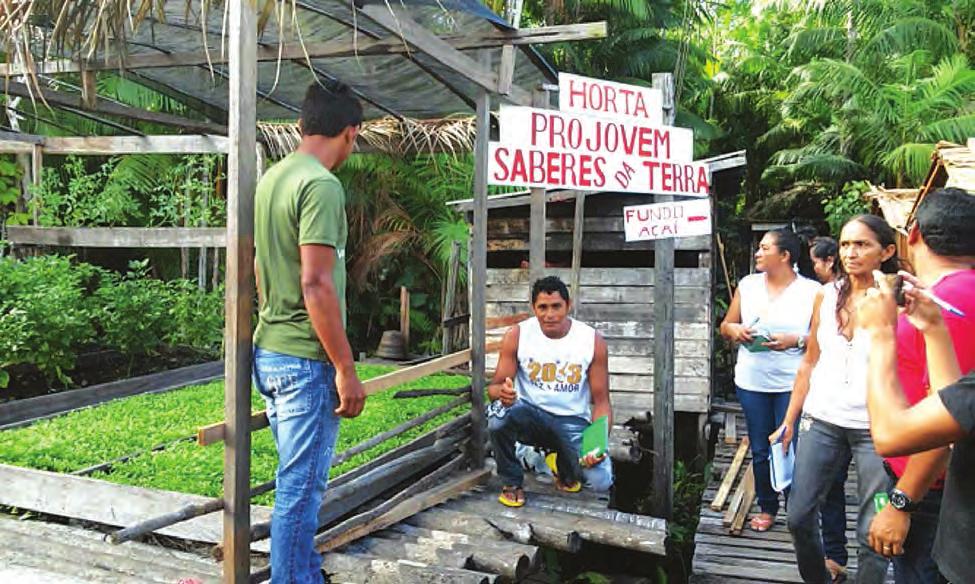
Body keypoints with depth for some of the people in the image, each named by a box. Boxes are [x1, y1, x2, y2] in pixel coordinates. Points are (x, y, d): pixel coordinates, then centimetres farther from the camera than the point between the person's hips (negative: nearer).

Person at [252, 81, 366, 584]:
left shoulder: (271, 179, 11)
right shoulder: (321, 185, -17)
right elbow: (316, 284, -23)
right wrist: (345, 368, -18)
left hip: (268, 352, 10)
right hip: (305, 359, -10)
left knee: (299, 481, 22)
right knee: (300, 489, 2)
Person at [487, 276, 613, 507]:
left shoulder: (593, 341, -8)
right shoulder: (516, 336, -8)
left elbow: (601, 401, -3)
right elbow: (495, 386, -7)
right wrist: (502, 392, -34)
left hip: (573, 421, 1)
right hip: (530, 413, 0)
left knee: (600, 481, -22)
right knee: (498, 416, -34)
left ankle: (565, 469, 18)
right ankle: (511, 482, -4)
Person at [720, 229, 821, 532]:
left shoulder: (811, 291, -5)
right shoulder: (747, 285, 7)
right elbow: (725, 326, 12)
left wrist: (795, 340, -22)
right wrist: (734, 330, -10)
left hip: (792, 384, -3)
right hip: (751, 382, 4)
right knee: (760, 450, 12)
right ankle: (767, 508, 27)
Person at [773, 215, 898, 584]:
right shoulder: (826, 296, 5)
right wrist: (788, 422, 11)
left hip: (876, 428, -4)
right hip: (821, 421, 4)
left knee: (874, 532, 1)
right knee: (799, 517, 9)